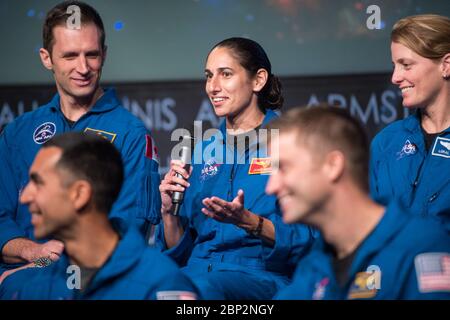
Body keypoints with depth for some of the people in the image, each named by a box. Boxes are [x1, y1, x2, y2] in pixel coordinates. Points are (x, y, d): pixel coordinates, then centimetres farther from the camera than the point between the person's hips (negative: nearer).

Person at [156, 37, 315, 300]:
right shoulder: (203, 151, 18)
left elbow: (307, 241, -5)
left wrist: (247, 221, -20)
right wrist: (169, 211, -1)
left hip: (262, 276, -4)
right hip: (198, 270, 5)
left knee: (205, 286, -39)